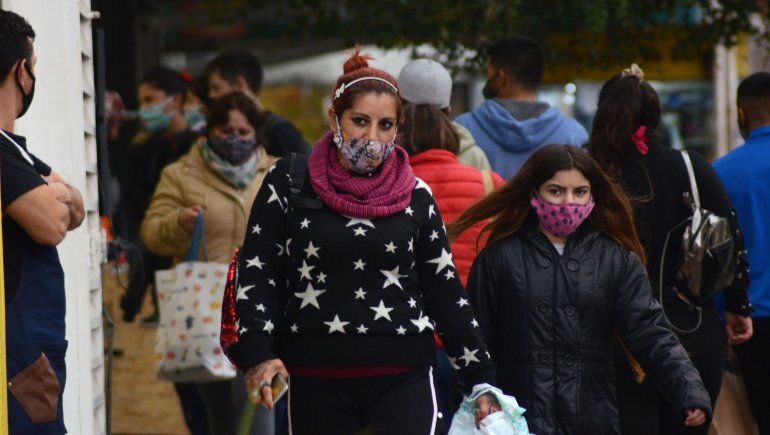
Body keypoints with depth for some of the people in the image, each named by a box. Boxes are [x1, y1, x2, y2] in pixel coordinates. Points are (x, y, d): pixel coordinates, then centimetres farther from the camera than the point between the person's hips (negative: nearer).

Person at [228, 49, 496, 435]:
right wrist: (257, 355, -12)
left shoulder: (416, 196, 7)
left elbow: (444, 291, 12)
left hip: (404, 379, 0)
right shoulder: (288, 183, 3)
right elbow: (257, 273, 1)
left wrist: (480, 378, 11)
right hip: (314, 383, 0)